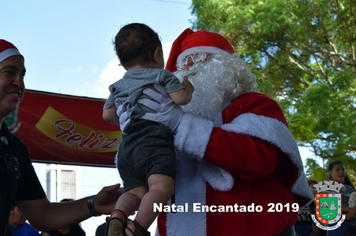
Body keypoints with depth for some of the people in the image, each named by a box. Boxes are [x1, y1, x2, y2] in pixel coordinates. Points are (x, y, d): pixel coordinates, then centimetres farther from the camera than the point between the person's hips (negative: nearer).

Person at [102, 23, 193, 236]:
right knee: (162, 186, -21)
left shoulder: (119, 86, 26)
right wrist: (188, 88, 20)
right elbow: (181, 98, -1)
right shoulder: (162, 75, 12)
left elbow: (108, 114, 21)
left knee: (137, 190, 4)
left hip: (127, 145, 6)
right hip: (153, 139, -6)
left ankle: (118, 216, -25)